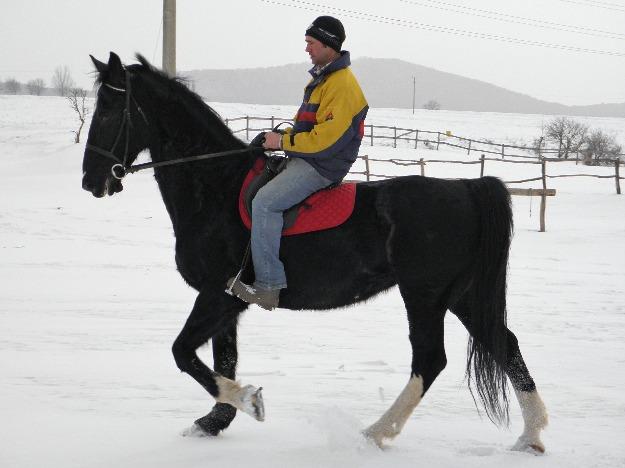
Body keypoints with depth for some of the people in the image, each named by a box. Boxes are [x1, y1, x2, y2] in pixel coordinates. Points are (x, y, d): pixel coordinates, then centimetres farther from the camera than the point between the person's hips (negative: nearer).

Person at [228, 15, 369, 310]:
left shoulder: (342, 85, -17)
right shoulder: (321, 78, 17)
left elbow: (324, 138, -23)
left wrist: (283, 142, -15)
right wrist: (280, 138, 7)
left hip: (322, 166, -11)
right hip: (305, 159, 11)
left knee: (264, 202, -25)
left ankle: (268, 285, -27)